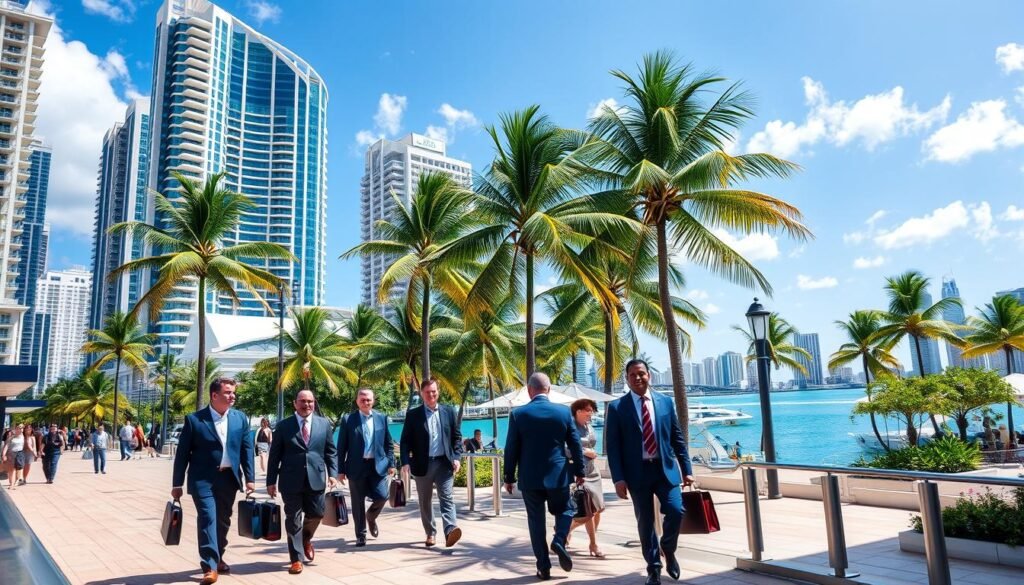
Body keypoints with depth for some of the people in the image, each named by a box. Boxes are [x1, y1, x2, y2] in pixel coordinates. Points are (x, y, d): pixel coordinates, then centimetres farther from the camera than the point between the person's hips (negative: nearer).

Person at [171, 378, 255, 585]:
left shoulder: (240, 418, 3)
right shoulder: (194, 419, -6)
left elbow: (247, 449, 5)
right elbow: (182, 453, -3)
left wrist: (250, 478, 0)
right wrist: (177, 484, -2)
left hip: (229, 478, 4)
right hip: (203, 479, -4)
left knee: (223, 520, 15)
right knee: (207, 518, -12)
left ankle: (218, 557, 35)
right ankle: (210, 566, -6)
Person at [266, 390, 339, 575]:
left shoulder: (324, 424, 7)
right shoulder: (284, 425, 1)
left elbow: (330, 452, 9)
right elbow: (274, 455, 2)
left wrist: (332, 473, -2)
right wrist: (271, 480, -1)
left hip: (315, 478, 2)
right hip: (291, 480, -1)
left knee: (316, 514, 6)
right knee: (293, 519, 4)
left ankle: (306, 539, 38)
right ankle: (296, 559, 15)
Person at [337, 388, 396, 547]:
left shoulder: (382, 418, 6)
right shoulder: (348, 420, -1)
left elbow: (389, 443, 10)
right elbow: (341, 447, 0)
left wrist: (391, 463, 3)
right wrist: (341, 470, -3)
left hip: (378, 465, 1)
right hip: (357, 466, -1)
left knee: (382, 496, -8)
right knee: (358, 503, 6)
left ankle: (371, 517, 25)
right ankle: (361, 535, 23)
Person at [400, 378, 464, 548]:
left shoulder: (448, 411, 6)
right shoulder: (413, 414, 1)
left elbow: (457, 437, 8)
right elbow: (405, 441, -1)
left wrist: (457, 457, -4)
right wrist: (405, 462, -13)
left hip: (445, 463, 0)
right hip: (423, 464, 0)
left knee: (447, 498, -11)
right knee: (425, 501, 11)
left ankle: (450, 530, -22)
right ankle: (430, 533, 24)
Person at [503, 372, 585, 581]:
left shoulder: (518, 414, -6)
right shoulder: (564, 412, -4)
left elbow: (511, 449, -3)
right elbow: (576, 445, 1)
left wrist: (509, 477, 6)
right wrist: (579, 472, 12)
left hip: (530, 478, 0)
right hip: (557, 476, 0)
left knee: (536, 521, 11)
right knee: (566, 509, 21)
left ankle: (543, 567, 11)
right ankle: (559, 541, -3)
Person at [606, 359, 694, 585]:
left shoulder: (665, 402, 6)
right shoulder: (617, 407, -3)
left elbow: (677, 438, 10)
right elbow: (613, 446, -5)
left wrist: (686, 469, 6)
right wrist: (618, 478, -11)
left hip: (665, 468, 2)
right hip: (638, 472, -1)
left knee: (676, 511, -11)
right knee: (645, 523, 6)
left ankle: (668, 550, 19)